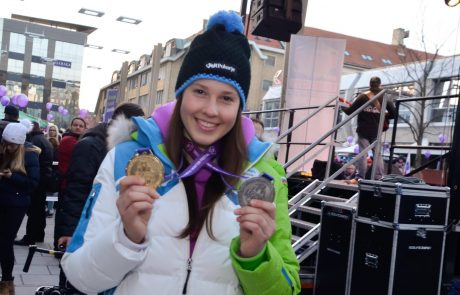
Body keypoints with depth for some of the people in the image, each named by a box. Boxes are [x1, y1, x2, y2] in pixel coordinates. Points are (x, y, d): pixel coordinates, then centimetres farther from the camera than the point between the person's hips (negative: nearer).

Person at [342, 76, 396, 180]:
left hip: (363, 130, -1)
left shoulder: (363, 96, -2)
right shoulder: (384, 98, 3)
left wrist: (342, 107, 14)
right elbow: (393, 113, 2)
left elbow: (350, 111, -3)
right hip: (376, 131, 1)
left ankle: (360, 178, 0)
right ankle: (379, 178, 4)